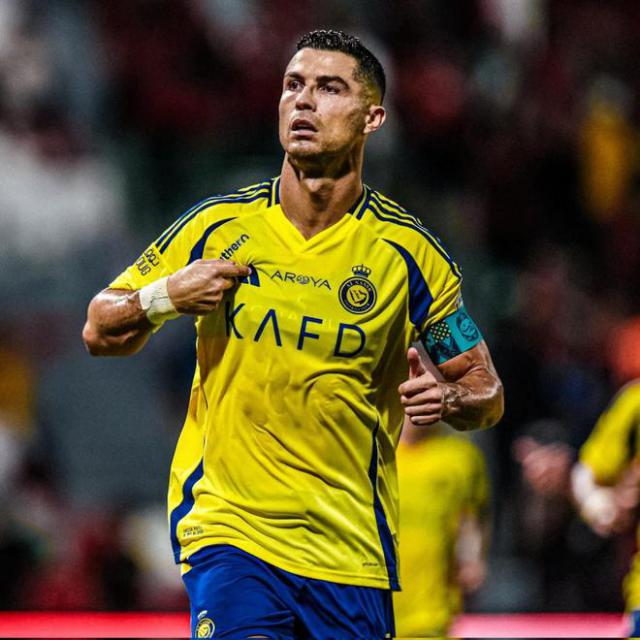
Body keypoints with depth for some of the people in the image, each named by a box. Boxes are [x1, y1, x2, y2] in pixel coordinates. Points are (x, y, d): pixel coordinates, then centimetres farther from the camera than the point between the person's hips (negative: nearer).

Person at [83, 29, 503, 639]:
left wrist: (447, 399, -17)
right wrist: (165, 295, -11)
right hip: (226, 528, -1)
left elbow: (487, 393, 7)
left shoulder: (408, 250, 0)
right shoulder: (220, 226, 1)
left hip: (353, 549, 1)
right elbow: (100, 330, 9)